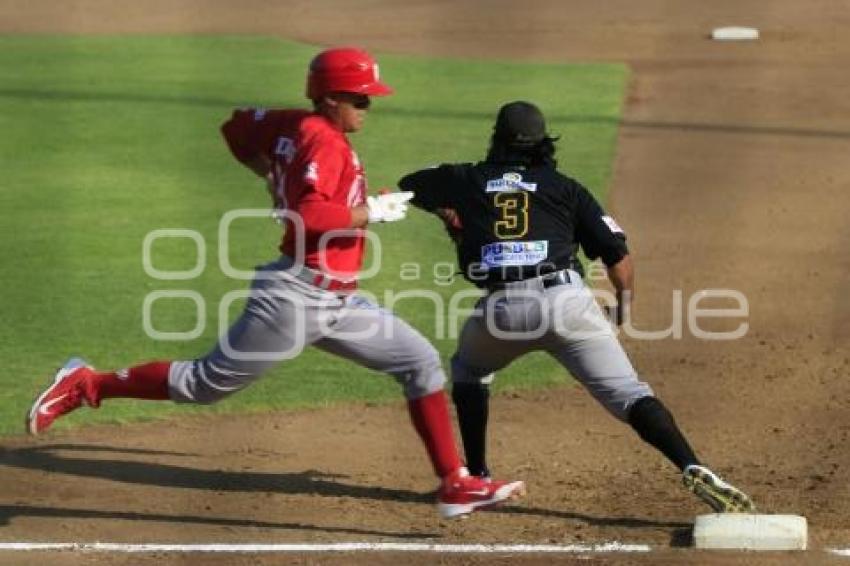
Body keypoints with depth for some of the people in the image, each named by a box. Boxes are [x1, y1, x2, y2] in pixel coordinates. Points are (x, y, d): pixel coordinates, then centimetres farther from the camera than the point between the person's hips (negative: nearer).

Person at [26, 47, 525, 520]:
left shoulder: (291, 125, 9)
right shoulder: (325, 141, -17)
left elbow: (237, 129, 25)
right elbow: (310, 217, -30)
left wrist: (276, 179, 27)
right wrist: (373, 213, -20)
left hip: (339, 303, 10)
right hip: (295, 297, -10)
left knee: (422, 362, 6)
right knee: (206, 384, -2)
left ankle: (455, 484, 6)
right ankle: (87, 386, 12)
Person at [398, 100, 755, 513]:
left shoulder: (467, 180, 22)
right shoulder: (564, 188, 19)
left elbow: (407, 187, 41)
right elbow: (618, 255, 12)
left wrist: (446, 212, 56)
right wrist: (624, 306, 28)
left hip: (501, 307, 1)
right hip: (567, 299, 0)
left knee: (468, 370, 32)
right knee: (627, 394, -5)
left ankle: (476, 478, 26)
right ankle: (694, 472, -26)